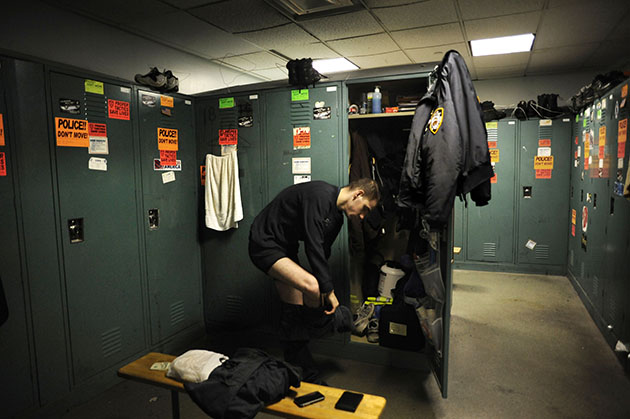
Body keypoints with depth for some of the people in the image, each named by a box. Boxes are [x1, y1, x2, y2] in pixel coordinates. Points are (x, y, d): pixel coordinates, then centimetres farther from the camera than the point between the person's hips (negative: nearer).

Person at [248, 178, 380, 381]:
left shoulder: (336, 217, 7)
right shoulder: (320, 195, -25)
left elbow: (323, 253, 11)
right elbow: (313, 247, -27)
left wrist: (324, 288, 8)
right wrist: (328, 290, -21)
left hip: (285, 249, 9)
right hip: (264, 244, -9)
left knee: (294, 311, 8)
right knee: (311, 286, -27)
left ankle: (304, 373, 19)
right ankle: (331, 321, 4)